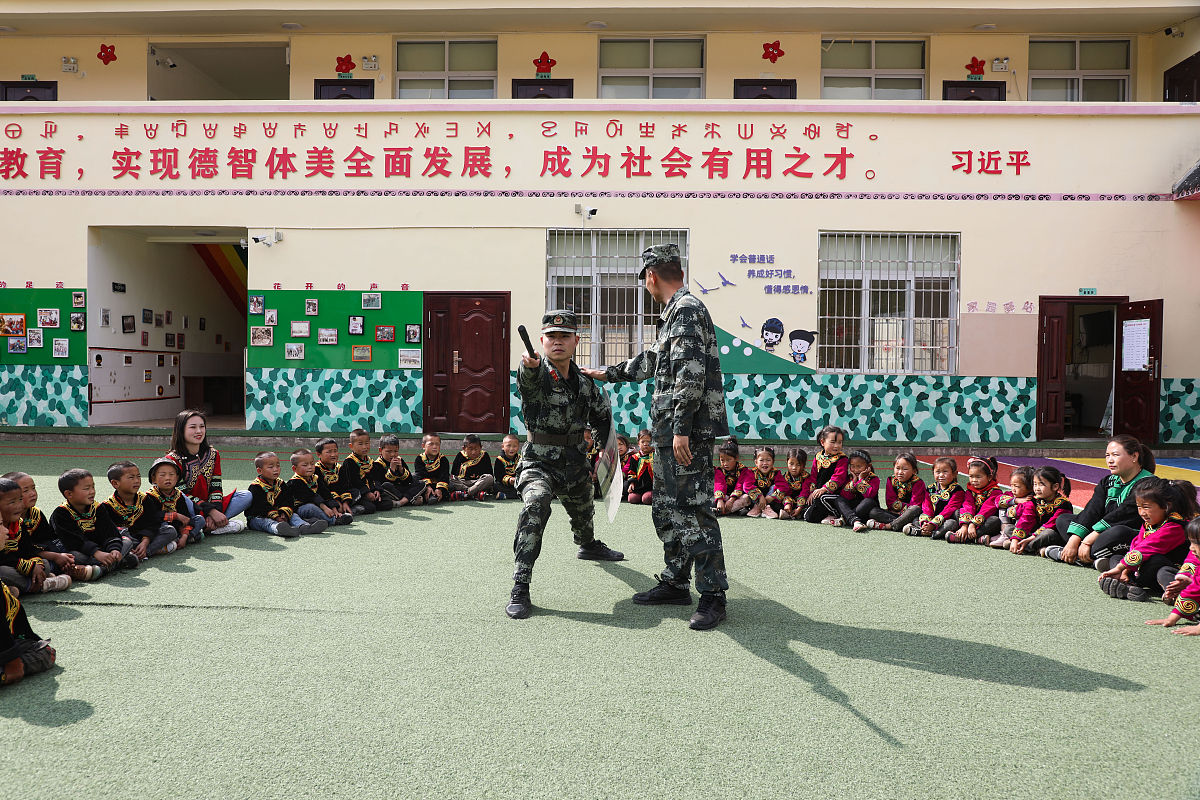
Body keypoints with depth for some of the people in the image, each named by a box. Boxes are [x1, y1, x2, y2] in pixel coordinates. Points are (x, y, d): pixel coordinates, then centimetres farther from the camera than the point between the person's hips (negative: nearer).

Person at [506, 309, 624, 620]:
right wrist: (529, 364, -67)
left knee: (583, 511, 28)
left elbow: (603, 417, 18)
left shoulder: (584, 383, 0)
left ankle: (588, 546, 65)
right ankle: (520, 588, -32)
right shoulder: (537, 374, -17)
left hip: (576, 463, 6)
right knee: (536, 504, -34)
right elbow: (528, 378, -45)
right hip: (539, 462, -6)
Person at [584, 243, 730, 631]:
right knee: (667, 508, 15)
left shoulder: (687, 309, -11)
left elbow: (691, 374, -21)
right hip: (670, 433, 10)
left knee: (693, 509, -8)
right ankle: (675, 583, 25)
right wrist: (608, 374, 42)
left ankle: (712, 595, -1)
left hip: (689, 432, -10)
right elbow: (652, 360, 34)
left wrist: (682, 430, -24)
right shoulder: (677, 311, 20)